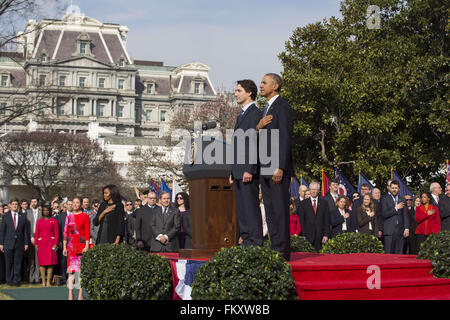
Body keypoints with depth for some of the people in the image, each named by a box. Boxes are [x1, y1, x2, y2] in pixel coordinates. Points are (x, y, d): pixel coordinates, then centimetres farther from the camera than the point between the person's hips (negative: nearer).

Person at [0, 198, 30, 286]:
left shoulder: (23, 217, 8)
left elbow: (26, 231, 7)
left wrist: (26, 243, 1)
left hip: (19, 244, 1)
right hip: (8, 244, -1)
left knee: (18, 263, 1)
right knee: (9, 263, 3)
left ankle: (16, 281, 7)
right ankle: (9, 280, 12)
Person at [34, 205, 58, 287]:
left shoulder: (54, 221, 6)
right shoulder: (39, 221, 10)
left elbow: (56, 233, 3)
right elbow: (36, 233, 8)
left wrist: (55, 244, -7)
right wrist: (36, 244, -1)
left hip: (51, 243, -1)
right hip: (41, 243, 1)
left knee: (50, 263, -6)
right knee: (42, 262, -1)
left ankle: (48, 281, -4)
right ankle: (43, 281, 5)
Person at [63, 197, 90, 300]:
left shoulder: (85, 216, 1)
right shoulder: (69, 217, 11)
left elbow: (87, 232, -3)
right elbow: (65, 232, 9)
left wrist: (87, 246, -11)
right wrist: (64, 247, 5)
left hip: (81, 244, -3)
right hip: (71, 245, 3)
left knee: (81, 268, -3)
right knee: (71, 268, -1)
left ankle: (80, 294, 0)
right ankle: (70, 294, -1)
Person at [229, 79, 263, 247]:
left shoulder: (255, 114, -9)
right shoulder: (241, 115, 22)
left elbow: (255, 143, -17)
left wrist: (250, 170, -22)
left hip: (248, 171, -10)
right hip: (238, 170, 10)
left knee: (251, 206, -9)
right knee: (241, 208, 11)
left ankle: (255, 242, -8)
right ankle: (246, 240, 16)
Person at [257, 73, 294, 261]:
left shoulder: (282, 107, -9)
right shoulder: (267, 109, 21)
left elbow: (285, 139, -16)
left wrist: (280, 168, -21)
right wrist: (259, 127, 1)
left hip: (278, 168, -9)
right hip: (264, 169, 10)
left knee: (280, 209, -9)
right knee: (270, 210, 10)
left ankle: (282, 251, -7)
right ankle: (274, 249, 15)